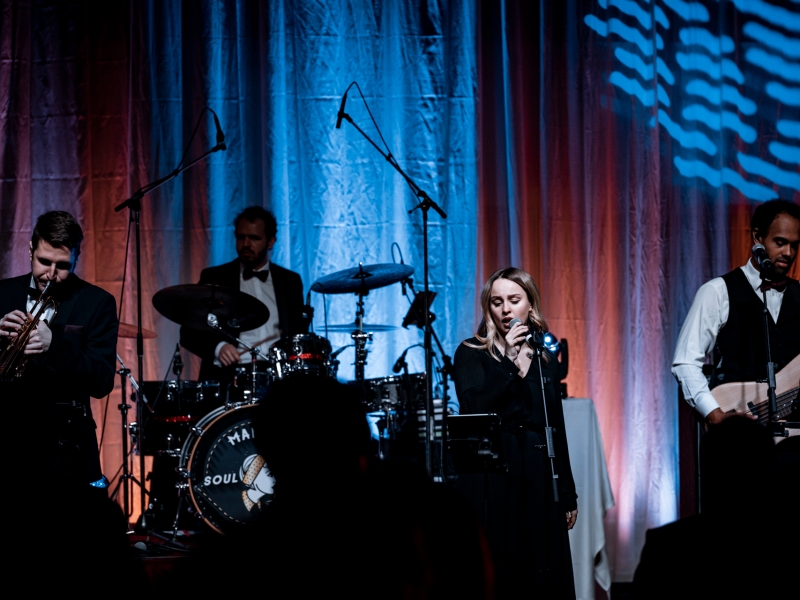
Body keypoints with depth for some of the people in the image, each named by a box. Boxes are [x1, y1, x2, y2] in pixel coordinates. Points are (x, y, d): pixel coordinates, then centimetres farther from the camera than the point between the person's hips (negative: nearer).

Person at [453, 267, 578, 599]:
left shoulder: (545, 357, 12)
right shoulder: (472, 354, -1)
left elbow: (557, 428, 14)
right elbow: (473, 409, -17)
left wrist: (568, 495, 12)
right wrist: (510, 363, -20)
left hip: (540, 476, 4)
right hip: (492, 480, -4)